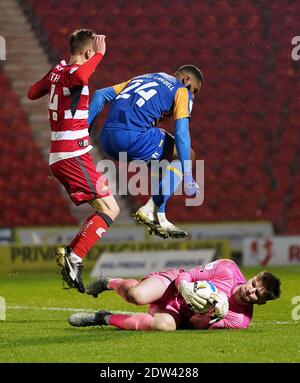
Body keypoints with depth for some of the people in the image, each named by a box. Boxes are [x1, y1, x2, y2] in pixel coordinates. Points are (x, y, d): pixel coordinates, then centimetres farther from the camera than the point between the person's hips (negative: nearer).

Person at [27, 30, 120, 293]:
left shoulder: (57, 72, 13)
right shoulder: (72, 72, -13)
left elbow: (32, 93, 30)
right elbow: (79, 77, -40)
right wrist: (99, 55, -26)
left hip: (59, 156, 9)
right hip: (74, 155, -9)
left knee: (105, 210, 13)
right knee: (110, 210, -11)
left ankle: (70, 255, 5)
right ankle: (73, 257, -20)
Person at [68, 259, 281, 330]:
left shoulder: (241, 320, -11)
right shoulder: (228, 269, -14)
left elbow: (199, 326, -9)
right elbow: (187, 275, -8)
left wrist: (215, 317, -30)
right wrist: (185, 289, -30)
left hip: (183, 317, 1)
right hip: (173, 285, -1)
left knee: (166, 325, -38)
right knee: (136, 295, -36)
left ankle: (105, 318, -15)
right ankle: (110, 283, 5)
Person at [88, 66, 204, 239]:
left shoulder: (143, 78, 32)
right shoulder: (182, 92, 11)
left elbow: (101, 95, 24)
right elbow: (181, 133, -2)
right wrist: (188, 178, -6)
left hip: (107, 138, 7)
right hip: (134, 136, -7)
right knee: (187, 155, 10)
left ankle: (152, 211, 13)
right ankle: (157, 213, -2)